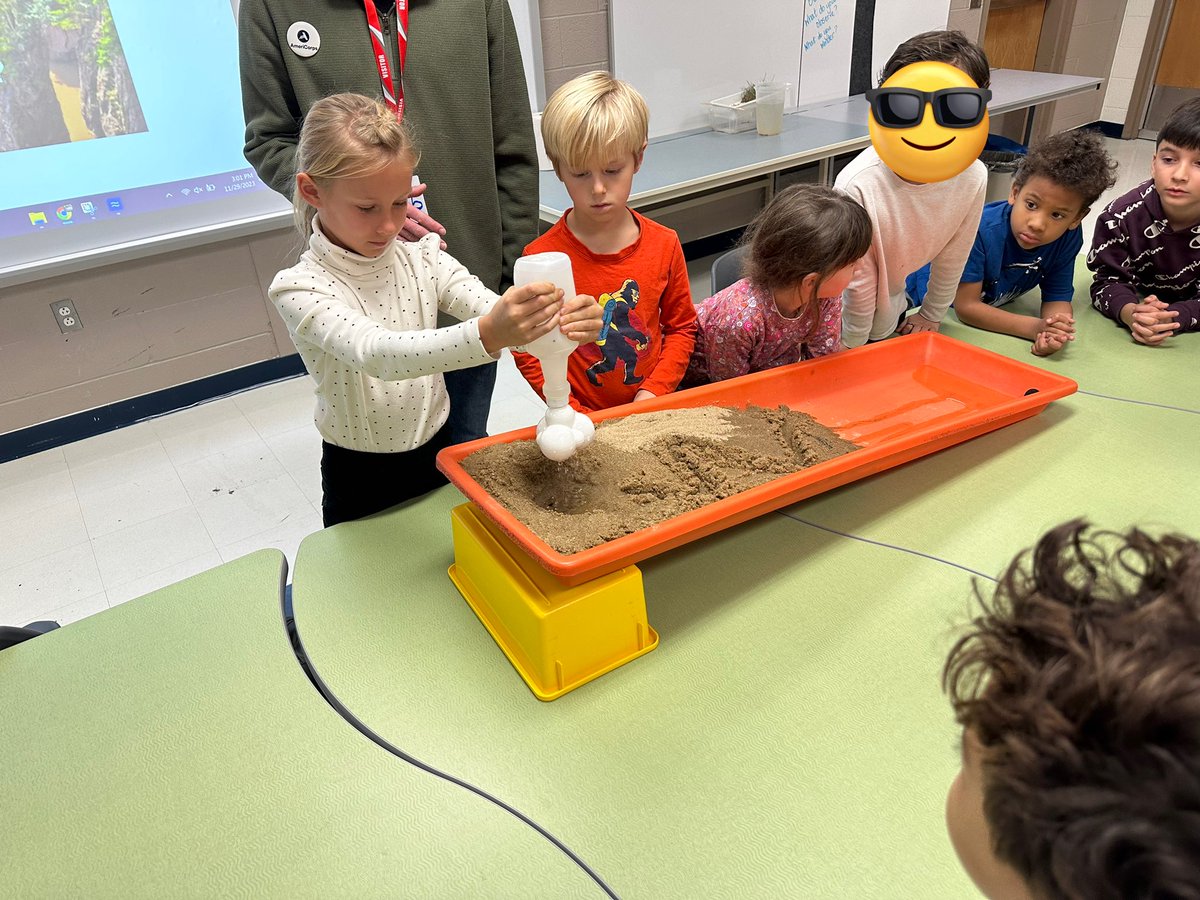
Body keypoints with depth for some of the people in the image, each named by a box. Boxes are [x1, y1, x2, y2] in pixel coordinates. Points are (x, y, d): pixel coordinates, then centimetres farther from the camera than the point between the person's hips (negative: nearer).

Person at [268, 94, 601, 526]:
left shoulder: (421, 257, -6)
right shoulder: (299, 288, -20)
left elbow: (497, 314, -20)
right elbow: (376, 354, -38)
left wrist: (562, 321, -44)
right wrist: (486, 335, -55)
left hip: (439, 452, 4)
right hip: (359, 479, -3)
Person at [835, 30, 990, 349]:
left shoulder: (973, 177, -19)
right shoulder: (858, 184, -34)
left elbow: (952, 259, -3)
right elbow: (858, 282, -23)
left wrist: (931, 315, 9)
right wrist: (852, 347, -12)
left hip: (892, 313, 5)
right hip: (844, 321, -4)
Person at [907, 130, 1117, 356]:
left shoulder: (1069, 237, -21)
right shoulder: (978, 230, -38)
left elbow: (1058, 297, -16)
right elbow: (965, 307, -34)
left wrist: (1054, 332, -41)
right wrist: (1036, 328, -43)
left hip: (990, 302, 7)